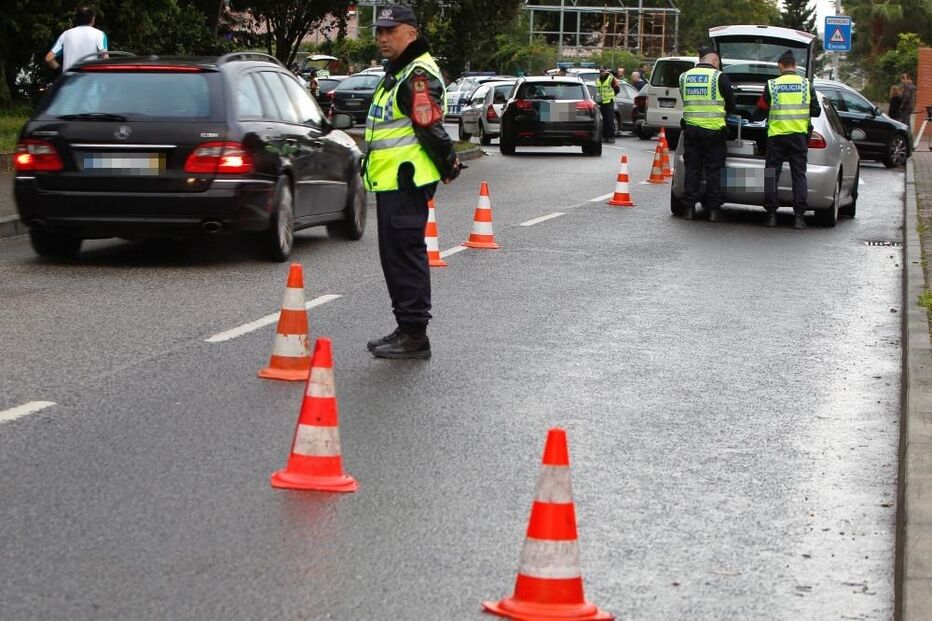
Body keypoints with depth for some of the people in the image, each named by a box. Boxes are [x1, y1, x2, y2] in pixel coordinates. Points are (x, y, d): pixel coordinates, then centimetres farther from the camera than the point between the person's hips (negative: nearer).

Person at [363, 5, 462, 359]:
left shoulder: (418, 74, -14)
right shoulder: (396, 74, 20)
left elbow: (430, 127, -20)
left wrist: (447, 165, -14)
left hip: (406, 182, -11)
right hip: (389, 182, 11)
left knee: (405, 256, -9)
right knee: (395, 256, 14)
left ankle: (414, 335, -6)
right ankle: (407, 330, 22)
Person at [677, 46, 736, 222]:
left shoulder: (685, 77, 7)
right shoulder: (719, 77, -7)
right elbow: (731, 103, 1)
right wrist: (728, 112, 22)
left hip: (690, 127, 3)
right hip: (714, 129, -3)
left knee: (691, 169, 9)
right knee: (713, 170, 3)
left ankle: (689, 208, 7)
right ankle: (713, 209, 4)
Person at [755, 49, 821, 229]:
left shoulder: (772, 85, -3)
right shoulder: (807, 85, 1)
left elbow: (761, 110, 3)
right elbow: (816, 111, 5)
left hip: (776, 135, -1)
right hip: (799, 135, 1)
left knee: (772, 174, 7)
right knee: (799, 174, 5)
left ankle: (771, 215, 5)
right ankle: (799, 216, -2)